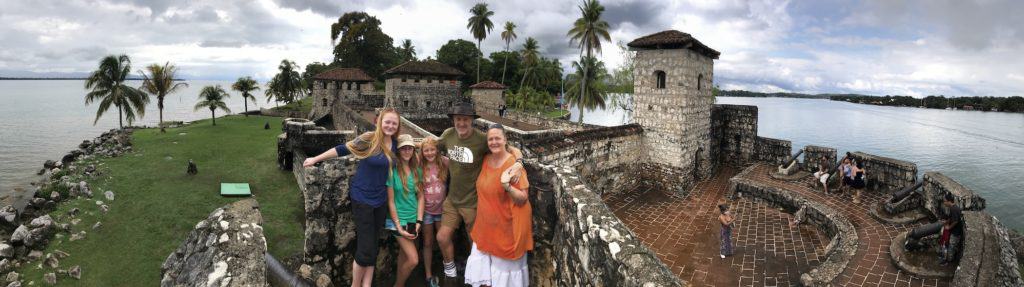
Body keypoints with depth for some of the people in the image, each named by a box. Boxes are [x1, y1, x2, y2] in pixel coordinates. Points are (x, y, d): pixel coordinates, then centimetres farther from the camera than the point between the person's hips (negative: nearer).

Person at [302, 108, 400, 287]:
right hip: (362, 198, -5)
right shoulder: (368, 139, -15)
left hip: (380, 200, 5)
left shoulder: (395, 144, 0)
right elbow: (342, 149, -8)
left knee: (372, 248, 12)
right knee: (366, 249, -5)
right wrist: (316, 159, -2)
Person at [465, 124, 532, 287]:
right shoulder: (486, 159, 2)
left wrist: (507, 186, -32)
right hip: (486, 225, 6)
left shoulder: (513, 164, -17)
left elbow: (523, 199, -17)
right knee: (482, 270, 11)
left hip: (507, 227, -6)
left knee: (504, 268, 10)